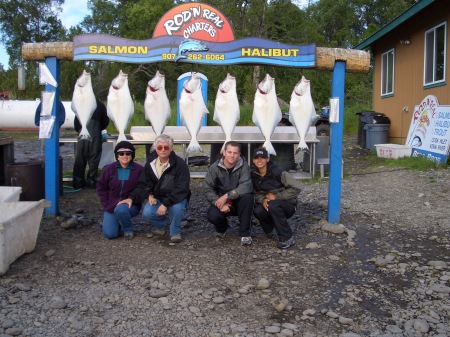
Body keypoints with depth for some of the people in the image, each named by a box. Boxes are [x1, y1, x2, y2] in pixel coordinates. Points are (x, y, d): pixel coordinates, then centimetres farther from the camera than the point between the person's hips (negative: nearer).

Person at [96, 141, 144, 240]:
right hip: (111, 206, 2)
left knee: (120, 209, -37)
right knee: (109, 234, -13)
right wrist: (107, 204, 0)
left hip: (131, 205, -2)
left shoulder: (139, 169, -5)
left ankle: (128, 229, -6)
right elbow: (101, 187, 8)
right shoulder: (110, 168, 2)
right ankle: (118, 223, 22)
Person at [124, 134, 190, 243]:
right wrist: (149, 195, -18)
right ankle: (161, 225, 12)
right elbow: (143, 184, 4)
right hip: (157, 198, 4)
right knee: (146, 213, -24)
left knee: (176, 208, -37)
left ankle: (175, 232, -5)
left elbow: (181, 189, -25)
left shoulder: (179, 164, -19)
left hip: (176, 198, -3)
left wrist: (166, 204, -33)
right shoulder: (150, 163, -4)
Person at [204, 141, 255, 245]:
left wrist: (226, 196, -34)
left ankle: (244, 233, -15)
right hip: (221, 202, 1)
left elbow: (246, 187, -26)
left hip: (238, 202, 0)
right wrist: (220, 204, -27)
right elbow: (208, 190, -11)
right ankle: (222, 228, 11)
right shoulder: (214, 168, -9)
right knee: (212, 215, -29)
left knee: (247, 197, -33)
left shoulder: (243, 166, -13)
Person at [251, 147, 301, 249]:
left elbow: (296, 188, -21)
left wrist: (276, 196, -22)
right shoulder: (253, 175, -3)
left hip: (287, 205, -4)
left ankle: (287, 238, -21)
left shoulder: (277, 171, -19)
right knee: (257, 211, -28)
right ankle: (269, 229, 6)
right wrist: (263, 200, -20)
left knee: (272, 205, -36)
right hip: (269, 205, 4)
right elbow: (255, 193, 2)